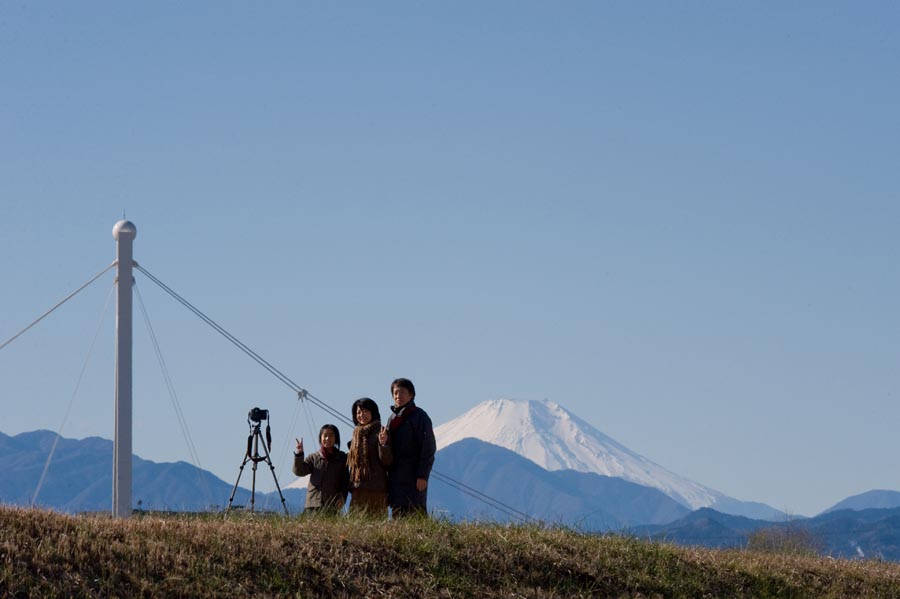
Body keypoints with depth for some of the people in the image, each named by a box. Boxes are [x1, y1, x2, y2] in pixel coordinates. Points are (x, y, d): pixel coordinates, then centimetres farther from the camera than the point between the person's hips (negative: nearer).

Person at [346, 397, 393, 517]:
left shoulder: (380, 432, -5)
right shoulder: (357, 433, 16)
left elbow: (387, 461, -12)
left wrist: (383, 444, -27)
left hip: (375, 487, -7)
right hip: (357, 487, 7)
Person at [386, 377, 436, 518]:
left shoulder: (419, 416, -6)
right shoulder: (392, 418, 16)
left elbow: (428, 448, -11)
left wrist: (423, 475, -16)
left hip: (413, 477, -7)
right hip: (395, 477, 7)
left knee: (416, 514, -10)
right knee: (397, 513, 5)